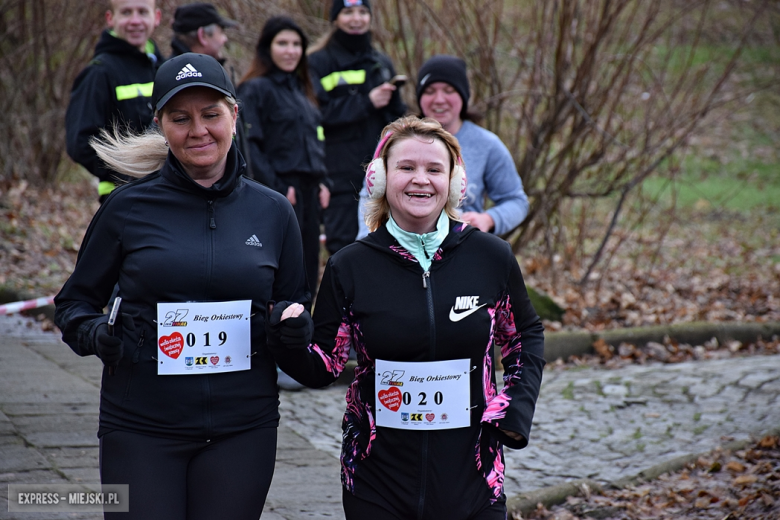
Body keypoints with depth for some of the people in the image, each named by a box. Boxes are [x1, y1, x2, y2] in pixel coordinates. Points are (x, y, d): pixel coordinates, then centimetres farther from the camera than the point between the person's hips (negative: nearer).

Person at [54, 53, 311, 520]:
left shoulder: (273, 213, 5)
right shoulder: (128, 209, 0)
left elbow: (296, 305, 14)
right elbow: (75, 301, 8)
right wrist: (93, 333, -12)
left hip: (242, 430, 2)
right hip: (141, 430, -1)